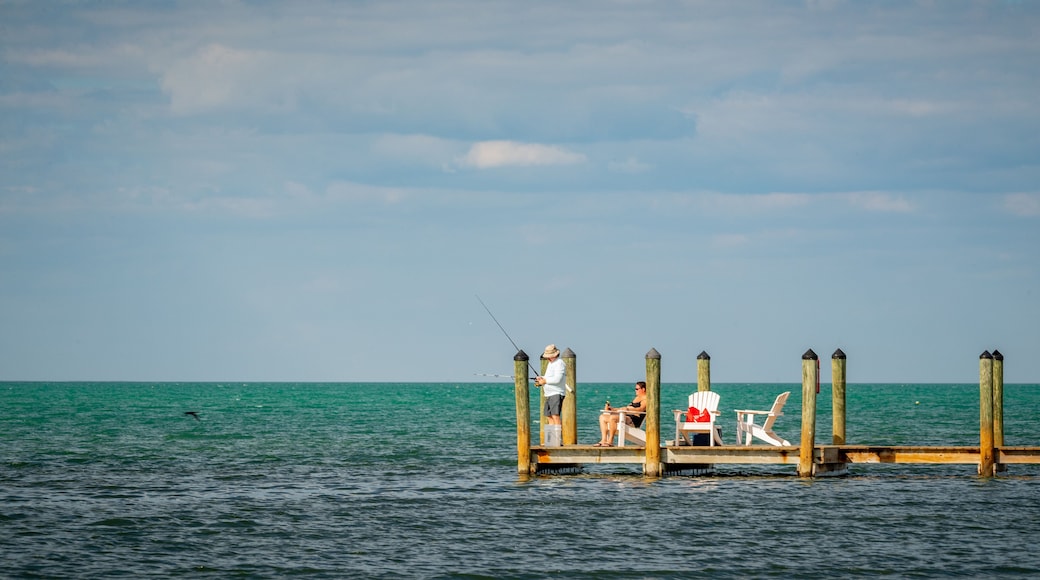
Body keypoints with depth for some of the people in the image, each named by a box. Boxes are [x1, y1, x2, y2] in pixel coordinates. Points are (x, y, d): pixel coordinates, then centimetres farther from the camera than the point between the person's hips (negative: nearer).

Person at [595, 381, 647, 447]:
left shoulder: (645, 399, -3)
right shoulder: (637, 398, 27)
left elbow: (641, 409, -23)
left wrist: (627, 409, -36)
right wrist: (612, 409, 23)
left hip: (634, 421, -10)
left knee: (612, 417, -34)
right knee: (602, 417, 1)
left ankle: (610, 441, -29)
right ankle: (603, 440, -14)